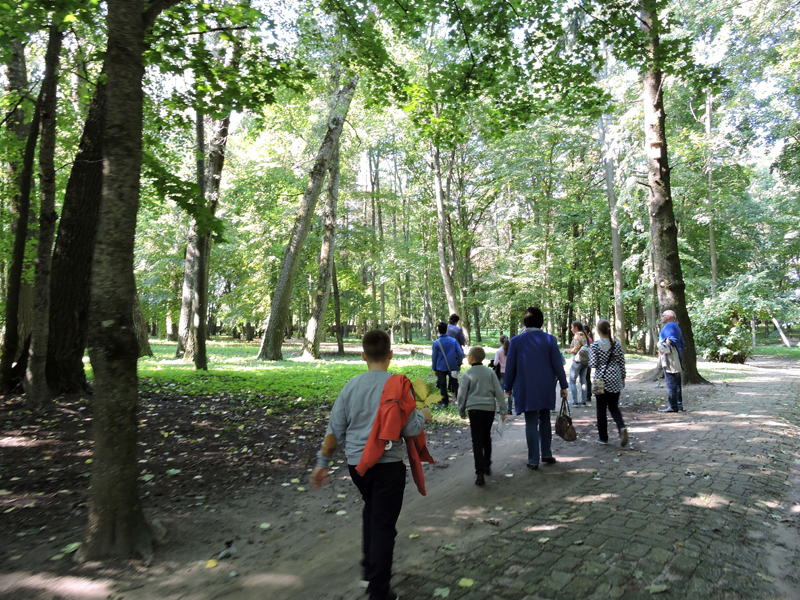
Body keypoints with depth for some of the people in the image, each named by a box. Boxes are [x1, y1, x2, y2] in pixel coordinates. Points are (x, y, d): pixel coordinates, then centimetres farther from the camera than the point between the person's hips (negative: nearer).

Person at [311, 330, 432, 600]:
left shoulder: (351, 386, 1)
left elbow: (335, 429, 5)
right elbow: (411, 428, -12)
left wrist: (322, 463, 13)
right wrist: (423, 415, 9)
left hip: (356, 464, 5)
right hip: (388, 465, -4)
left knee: (371, 511, 26)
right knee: (384, 525, 5)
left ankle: (370, 566, 35)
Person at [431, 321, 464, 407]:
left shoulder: (436, 343, -9)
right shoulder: (453, 340, -6)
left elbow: (434, 357, -2)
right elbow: (460, 353, -5)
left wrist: (435, 369, 8)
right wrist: (459, 364, 7)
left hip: (441, 367, -1)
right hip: (453, 367, 1)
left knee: (442, 385, 11)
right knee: (455, 384, 12)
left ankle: (445, 402, 15)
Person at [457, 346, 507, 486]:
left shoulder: (468, 374, -5)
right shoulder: (490, 372, 5)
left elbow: (462, 394, -2)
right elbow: (498, 391, 3)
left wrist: (462, 411, 10)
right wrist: (502, 409, 7)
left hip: (475, 409, -4)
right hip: (490, 408, 4)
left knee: (477, 440, -3)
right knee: (487, 437, 21)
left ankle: (480, 473, -11)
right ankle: (487, 466, 33)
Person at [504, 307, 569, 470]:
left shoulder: (516, 341, -6)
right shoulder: (550, 339, -5)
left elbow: (510, 366, -1)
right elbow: (557, 364, -3)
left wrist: (508, 387, 11)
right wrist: (563, 386, 7)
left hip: (526, 389, -2)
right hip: (546, 388, 2)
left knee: (531, 423, 4)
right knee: (544, 420, 18)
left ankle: (533, 460, 8)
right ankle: (546, 454, 25)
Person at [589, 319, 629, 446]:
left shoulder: (594, 345, -10)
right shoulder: (617, 344, 0)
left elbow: (593, 364, -14)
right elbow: (622, 363, 5)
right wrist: (623, 378, 16)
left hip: (601, 379, -3)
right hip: (615, 380, 3)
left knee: (601, 408, 8)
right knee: (614, 407, 14)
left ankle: (603, 437, 14)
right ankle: (622, 427, -11)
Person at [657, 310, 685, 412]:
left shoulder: (669, 325, -9)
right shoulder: (675, 326, 21)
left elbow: (672, 340, -22)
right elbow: (682, 343, 23)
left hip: (670, 357, -10)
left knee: (671, 382, -9)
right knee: (676, 382, 13)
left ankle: (673, 406, -8)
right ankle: (679, 405, 18)